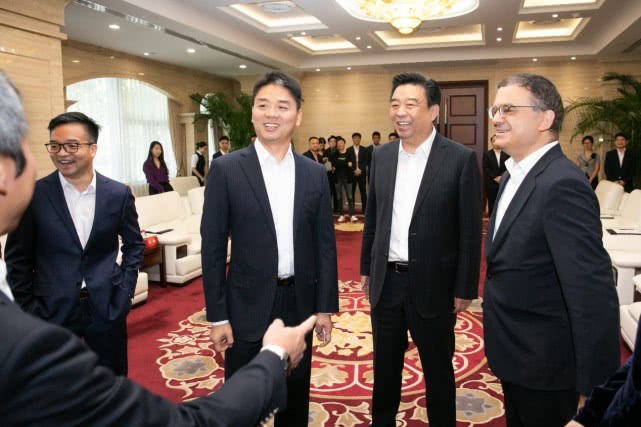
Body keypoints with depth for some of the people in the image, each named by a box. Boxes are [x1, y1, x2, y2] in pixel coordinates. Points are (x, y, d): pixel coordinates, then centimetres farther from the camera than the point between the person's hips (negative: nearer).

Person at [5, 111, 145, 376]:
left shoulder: (118, 194, -3)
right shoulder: (33, 195, -7)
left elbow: (134, 245, 8)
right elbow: (17, 258, 0)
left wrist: (125, 291, 0)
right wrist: (28, 309, -3)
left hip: (107, 306, 1)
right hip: (51, 310, -1)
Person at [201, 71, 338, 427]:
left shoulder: (315, 174, 2)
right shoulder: (226, 170, -8)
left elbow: (325, 245, 5)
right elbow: (213, 247, -7)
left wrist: (325, 307, 3)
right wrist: (218, 316, -8)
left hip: (299, 304, 3)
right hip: (248, 306, -3)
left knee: (295, 398, 20)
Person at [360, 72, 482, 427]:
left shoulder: (461, 158, -11)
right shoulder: (381, 156, 3)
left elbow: (470, 231, -9)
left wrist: (465, 288, -8)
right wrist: (366, 268, 12)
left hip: (431, 284, -4)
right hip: (386, 281, 4)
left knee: (437, 370, 15)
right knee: (384, 365, 19)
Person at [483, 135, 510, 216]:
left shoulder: (507, 154, 7)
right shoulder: (487, 154, 4)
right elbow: (486, 169, -3)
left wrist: (501, 177, -12)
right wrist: (495, 178, -11)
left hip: (503, 183, 1)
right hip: (491, 183, 0)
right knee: (491, 204, 3)